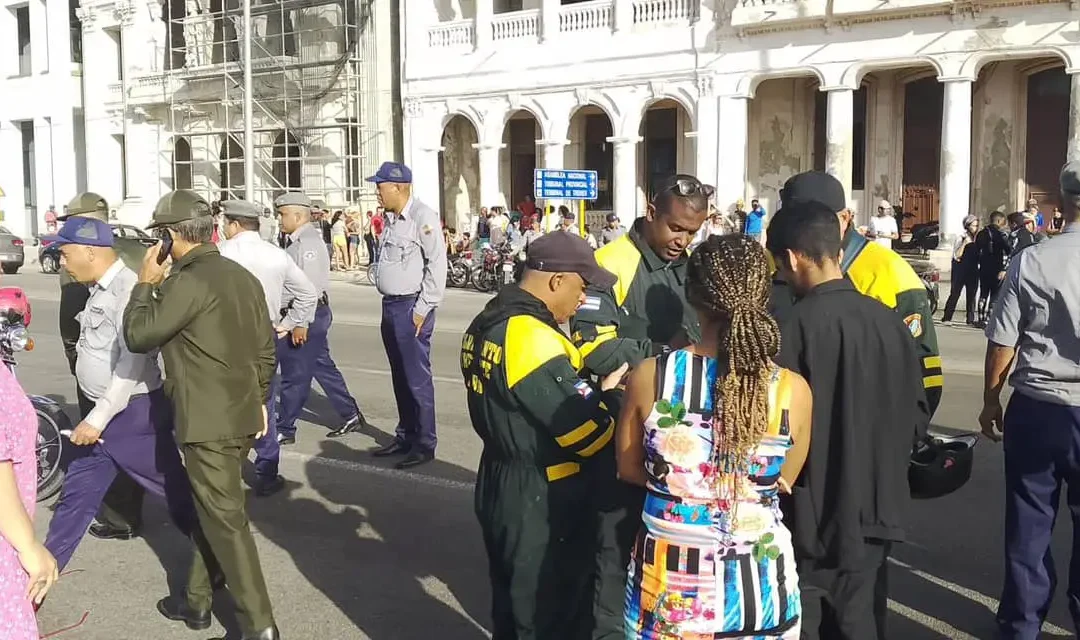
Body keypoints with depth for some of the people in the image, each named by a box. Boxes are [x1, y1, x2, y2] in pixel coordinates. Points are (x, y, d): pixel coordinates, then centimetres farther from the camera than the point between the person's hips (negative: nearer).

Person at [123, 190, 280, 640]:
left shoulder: (187, 282, -18)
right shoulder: (242, 277, 8)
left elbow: (138, 336, -13)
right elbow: (265, 348, 13)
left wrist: (145, 283, -2)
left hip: (208, 422, -9)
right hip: (241, 415, 9)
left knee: (226, 521, -2)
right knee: (213, 512, 20)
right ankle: (197, 601, 33)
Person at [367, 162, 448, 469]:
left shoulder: (423, 217, -13)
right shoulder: (392, 218, 13)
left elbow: (437, 266, -17)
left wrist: (422, 309, -16)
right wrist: (388, 302, 13)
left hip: (412, 308, -9)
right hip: (391, 305, 9)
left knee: (417, 378, -3)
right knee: (400, 377, 16)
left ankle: (425, 444, 6)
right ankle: (405, 436, 27)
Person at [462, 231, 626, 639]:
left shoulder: (487, 323, 5)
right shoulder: (534, 339, -25)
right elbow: (588, 434, -23)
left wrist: (587, 391, 3)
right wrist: (609, 394, -4)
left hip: (498, 485, 9)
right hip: (541, 502, -9)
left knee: (511, 604, 24)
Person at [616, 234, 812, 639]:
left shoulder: (649, 377, -15)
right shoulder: (793, 390, -15)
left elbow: (629, 469, 1)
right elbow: (783, 482, 2)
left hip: (668, 583, 0)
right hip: (760, 585, 1)